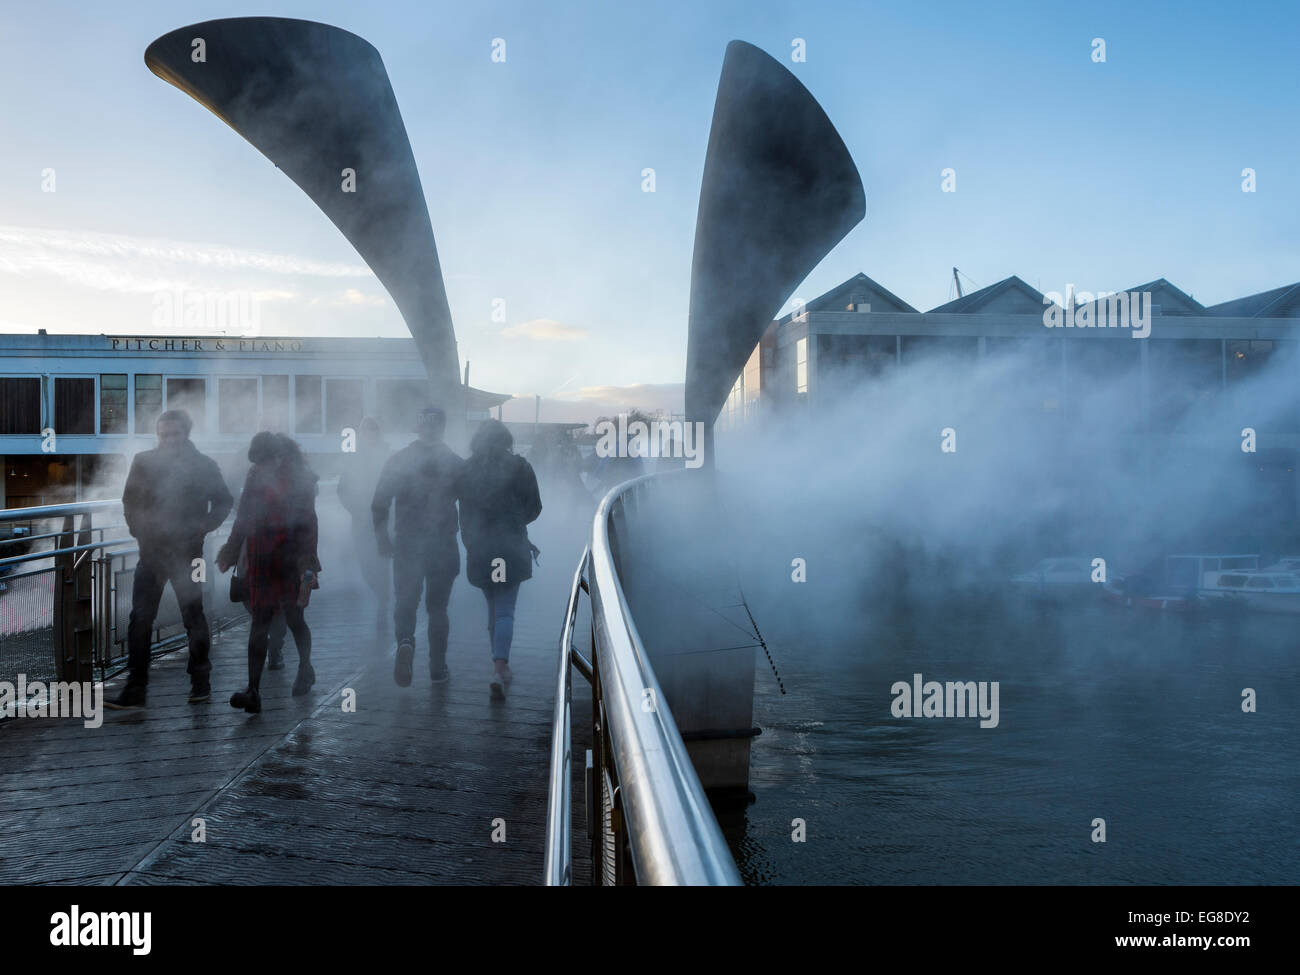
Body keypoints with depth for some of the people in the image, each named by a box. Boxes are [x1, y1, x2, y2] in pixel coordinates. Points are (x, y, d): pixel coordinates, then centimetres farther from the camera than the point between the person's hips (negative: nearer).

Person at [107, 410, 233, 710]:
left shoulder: (203, 465, 0)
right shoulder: (144, 462, 4)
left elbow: (223, 502, 9)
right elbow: (130, 500, 17)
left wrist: (201, 528, -3)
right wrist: (138, 528, 5)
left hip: (186, 551, -2)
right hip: (151, 550, 2)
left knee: (193, 615, 7)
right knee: (140, 618, -3)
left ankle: (201, 681, 22)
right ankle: (135, 689, 1)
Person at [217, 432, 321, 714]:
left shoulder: (299, 478, -7)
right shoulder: (255, 476, 6)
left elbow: (307, 521, -8)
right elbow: (243, 519, 15)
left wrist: (307, 563, -13)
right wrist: (231, 553, 17)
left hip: (290, 559, -3)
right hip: (260, 560, 3)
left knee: (293, 618, 9)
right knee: (259, 622, -3)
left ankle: (305, 670, 37)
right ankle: (253, 691, -7)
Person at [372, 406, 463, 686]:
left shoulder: (397, 461, -2)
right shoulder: (455, 463, -2)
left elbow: (379, 504, -1)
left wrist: (381, 537, 9)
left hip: (407, 546, 0)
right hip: (444, 546, 0)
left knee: (405, 602, 8)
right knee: (438, 607, 12)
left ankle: (405, 642, -22)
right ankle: (437, 668, 15)